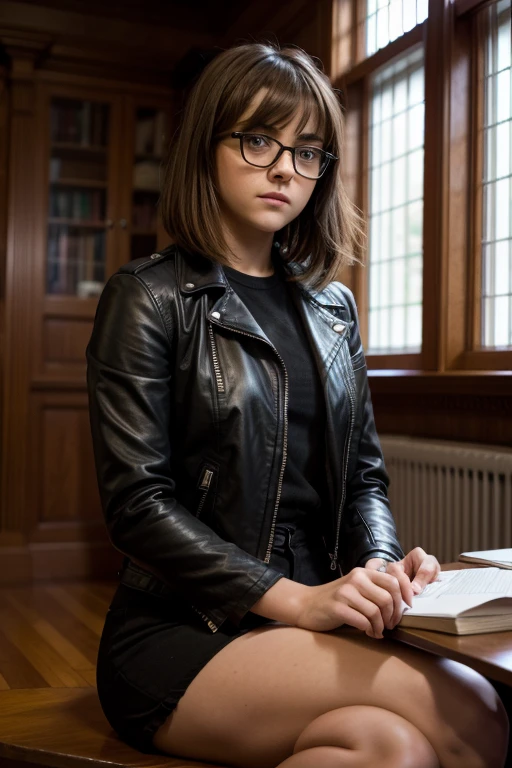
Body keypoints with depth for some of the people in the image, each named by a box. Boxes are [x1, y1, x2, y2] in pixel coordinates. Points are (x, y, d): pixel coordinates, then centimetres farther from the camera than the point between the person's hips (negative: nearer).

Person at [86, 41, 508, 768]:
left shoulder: (331, 306, 14)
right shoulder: (150, 297, -3)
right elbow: (137, 504, -11)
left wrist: (384, 566, -5)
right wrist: (294, 599, -18)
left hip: (314, 621, 5)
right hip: (178, 636, -4)